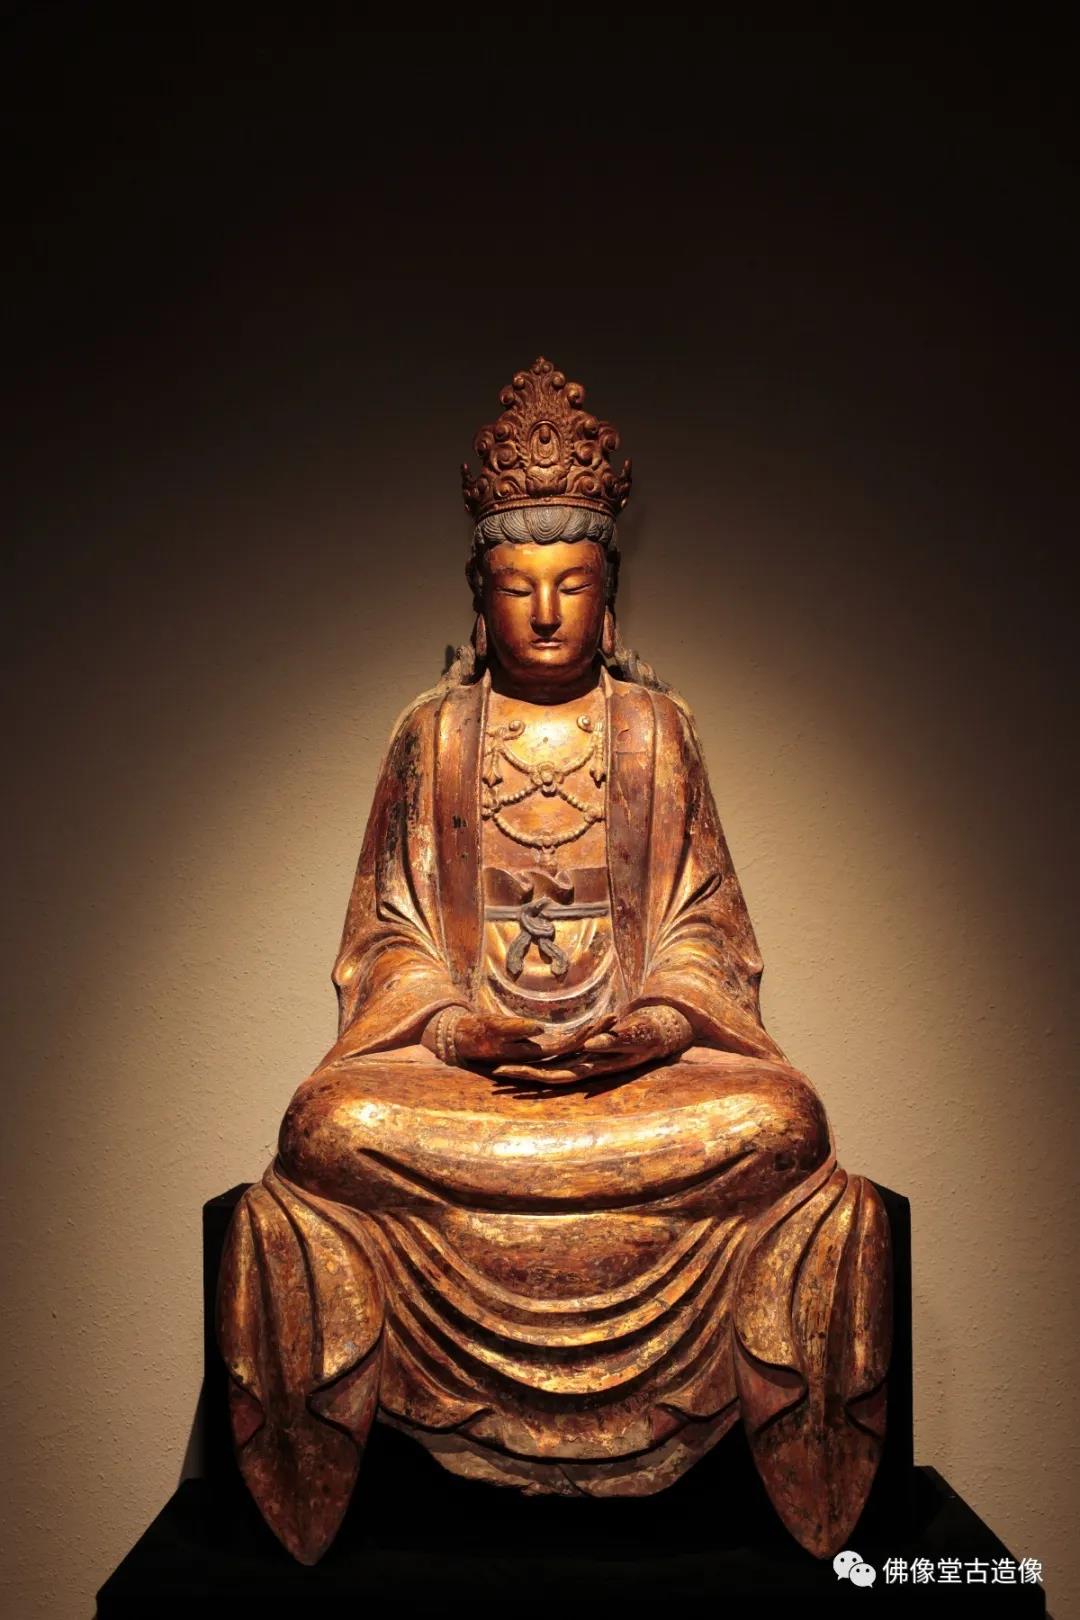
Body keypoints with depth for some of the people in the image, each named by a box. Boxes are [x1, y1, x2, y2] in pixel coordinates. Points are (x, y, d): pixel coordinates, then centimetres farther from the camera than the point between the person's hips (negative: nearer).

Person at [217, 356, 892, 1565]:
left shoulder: (655, 728, 10)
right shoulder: (432, 733, 10)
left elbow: (700, 925, 7)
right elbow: (392, 930, 7)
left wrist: (647, 1029, -12)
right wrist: (457, 1026, -12)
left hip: (643, 1045, 0)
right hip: (455, 1046, 0)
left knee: (777, 1123, -28)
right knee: (333, 1129, -29)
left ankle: (806, 1494, -11)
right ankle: (317, 1504, -11)